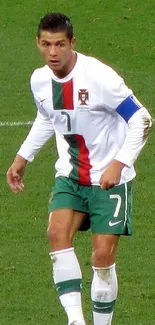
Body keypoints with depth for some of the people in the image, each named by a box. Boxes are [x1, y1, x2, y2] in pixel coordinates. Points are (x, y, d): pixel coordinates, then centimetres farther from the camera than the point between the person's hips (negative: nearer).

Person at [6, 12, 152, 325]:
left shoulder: (98, 76, -22)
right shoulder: (40, 80, -2)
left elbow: (141, 120, -16)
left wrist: (118, 164, -23)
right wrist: (22, 157, 17)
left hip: (110, 178, -4)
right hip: (70, 175, 4)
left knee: (103, 256, -8)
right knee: (57, 233, -21)